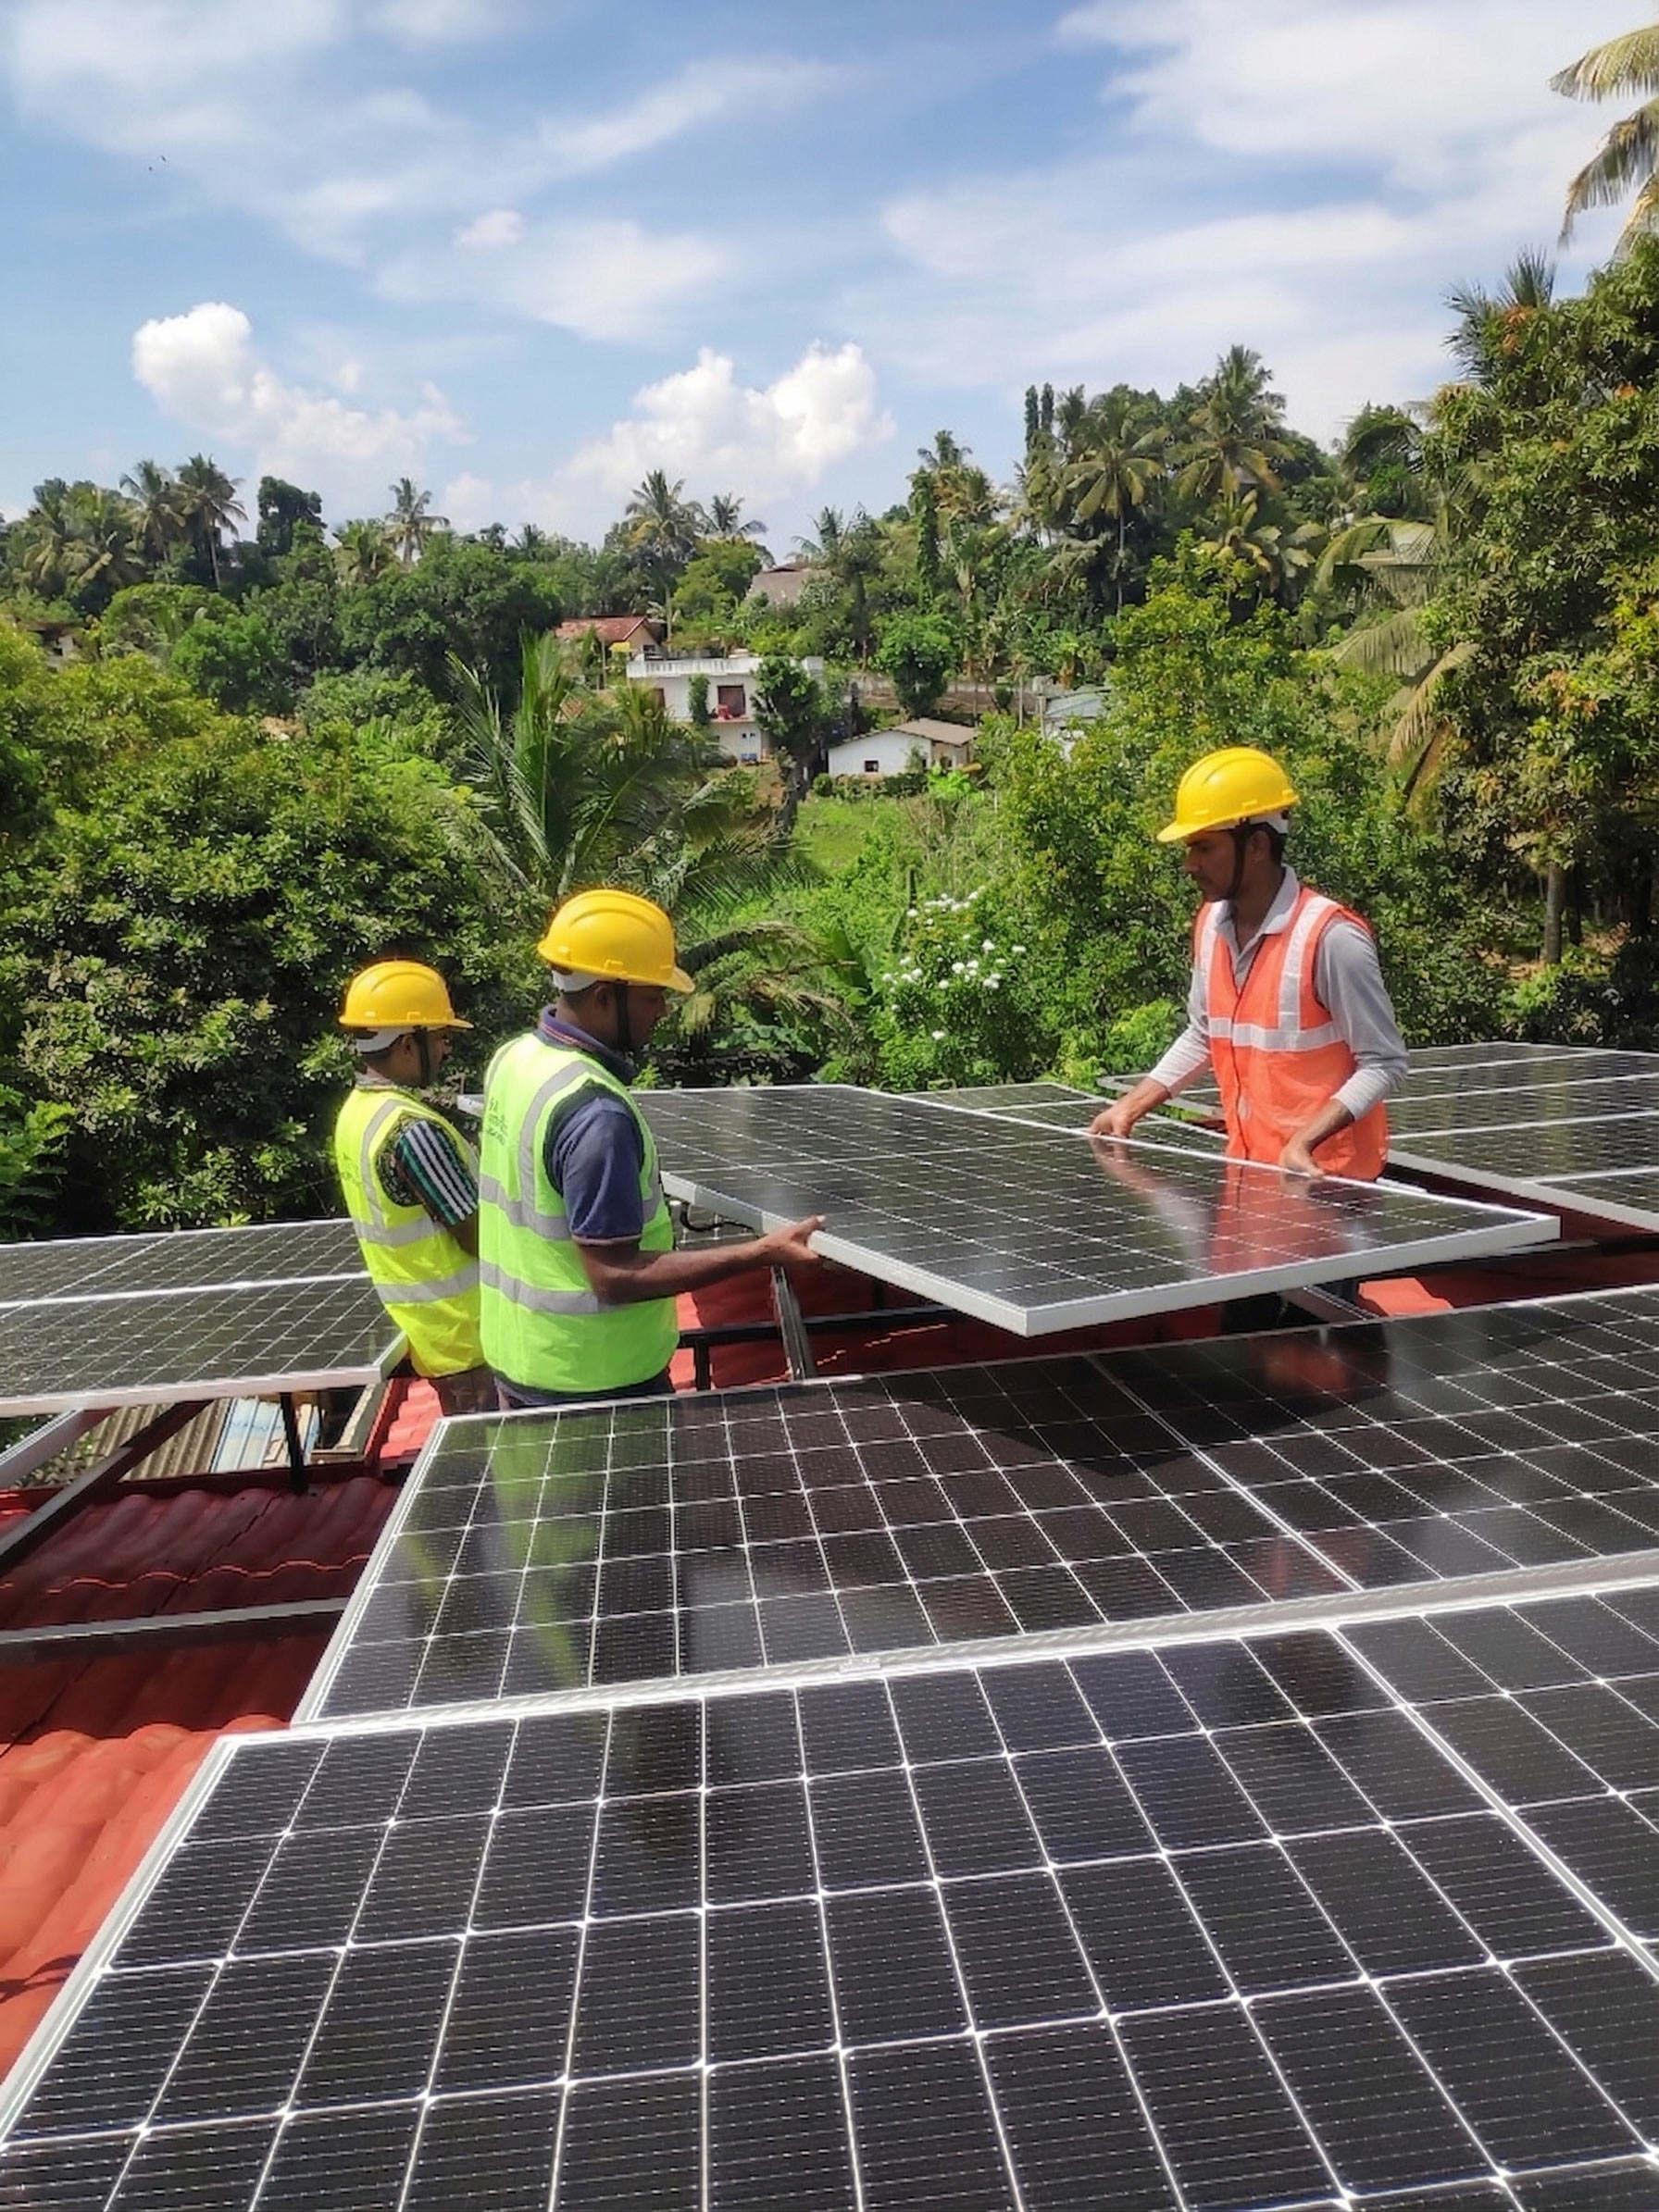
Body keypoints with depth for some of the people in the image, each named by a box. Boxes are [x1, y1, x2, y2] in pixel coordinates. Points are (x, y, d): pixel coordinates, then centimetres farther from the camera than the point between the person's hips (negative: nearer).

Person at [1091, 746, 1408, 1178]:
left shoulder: (1331, 937, -19)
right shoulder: (1211, 925, 2)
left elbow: (1383, 1064, -14)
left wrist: (1304, 1142, -25)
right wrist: (1131, 1106, 10)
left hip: (1325, 1178, -6)